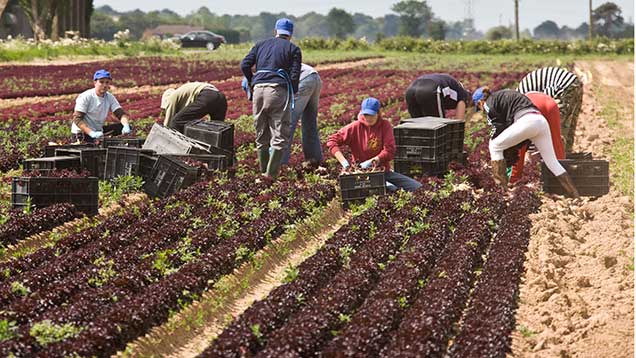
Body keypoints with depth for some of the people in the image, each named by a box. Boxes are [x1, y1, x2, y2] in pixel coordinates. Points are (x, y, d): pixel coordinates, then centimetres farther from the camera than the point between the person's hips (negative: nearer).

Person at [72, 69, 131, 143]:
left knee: (125, 127, -6)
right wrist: (92, 133, -36)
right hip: (83, 132, -6)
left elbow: (120, 113, -5)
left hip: (98, 130, 6)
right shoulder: (85, 97, -17)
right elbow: (77, 119, -22)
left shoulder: (110, 97, 0)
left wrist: (126, 125, -29)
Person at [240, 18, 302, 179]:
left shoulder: (261, 44, 19)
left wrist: (250, 82, 22)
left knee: (261, 134, 14)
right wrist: (293, 94, 11)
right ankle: (271, 174, -8)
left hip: (258, 89, 4)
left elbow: (245, 65, 8)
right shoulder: (293, 49, 9)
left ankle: (263, 171, 19)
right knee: (280, 135, 0)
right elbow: (294, 75, -2)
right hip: (278, 90, -4)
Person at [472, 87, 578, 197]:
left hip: (527, 122, -8)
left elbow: (499, 127, 7)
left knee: (494, 147, 9)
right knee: (552, 162, 13)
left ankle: (501, 188, 3)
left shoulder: (489, 104, 10)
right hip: (541, 120, 8)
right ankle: (575, 196, 11)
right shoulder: (503, 95, 34)